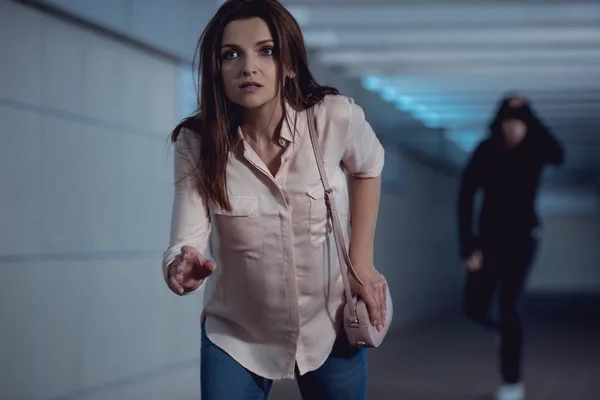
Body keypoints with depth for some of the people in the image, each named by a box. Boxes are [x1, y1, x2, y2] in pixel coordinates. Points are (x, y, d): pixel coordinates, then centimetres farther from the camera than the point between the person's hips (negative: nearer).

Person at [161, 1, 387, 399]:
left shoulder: (336, 119, -18)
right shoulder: (196, 144, -17)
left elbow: (367, 167, 5)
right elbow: (185, 244, -21)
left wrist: (362, 263, 1)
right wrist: (183, 269, -44)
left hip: (330, 327, 1)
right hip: (236, 335, 0)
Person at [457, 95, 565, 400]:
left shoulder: (534, 150, -11)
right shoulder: (486, 151, -10)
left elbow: (558, 155, -35)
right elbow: (465, 200, -11)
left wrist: (528, 114, -33)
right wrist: (468, 246, -18)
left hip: (521, 237, -2)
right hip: (490, 236, 2)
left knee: (508, 306, -13)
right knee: (474, 308, -2)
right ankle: (507, 330, 34)